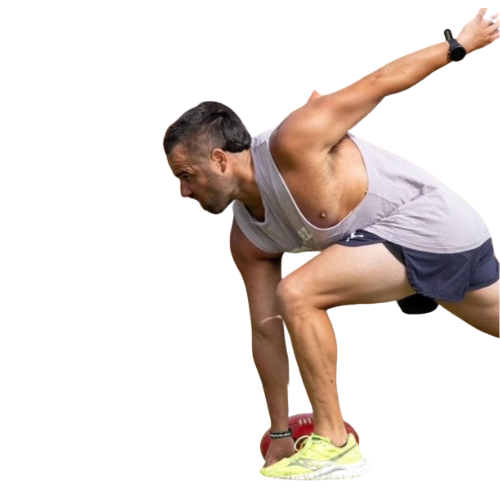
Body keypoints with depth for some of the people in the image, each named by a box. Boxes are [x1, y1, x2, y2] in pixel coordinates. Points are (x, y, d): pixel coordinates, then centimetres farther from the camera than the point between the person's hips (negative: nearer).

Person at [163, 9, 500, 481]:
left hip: (429, 220, -10)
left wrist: (461, 43, -3)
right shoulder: (247, 239, 2)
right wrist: (279, 433, 8)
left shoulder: (290, 145, -23)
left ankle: (334, 446, -13)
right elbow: (267, 330, 7)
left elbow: (380, 81, -14)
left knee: (298, 293, -21)